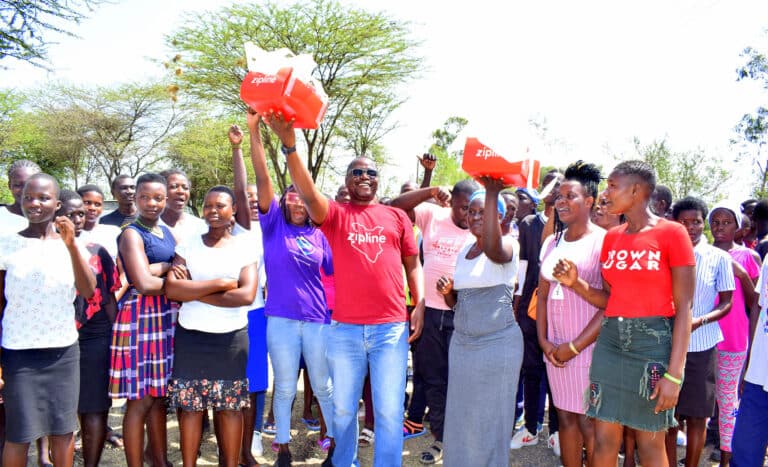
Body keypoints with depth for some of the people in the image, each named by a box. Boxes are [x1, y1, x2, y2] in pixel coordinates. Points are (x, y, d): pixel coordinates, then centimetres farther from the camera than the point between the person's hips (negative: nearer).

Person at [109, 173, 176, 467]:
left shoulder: (166, 232, 15)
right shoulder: (132, 233, -8)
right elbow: (144, 283, -17)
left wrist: (162, 268, -9)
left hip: (166, 317, 7)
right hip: (141, 317, -7)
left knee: (159, 395, 13)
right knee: (140, 400, -2)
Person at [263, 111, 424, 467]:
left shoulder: (396, 216, 10)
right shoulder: (335, 214, 5)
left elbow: (413, 264, 14)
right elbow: (308, 194, -15)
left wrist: (419, 305, 0)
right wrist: (289, 146, -30)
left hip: (392, 327, 0)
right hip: (344, 329, 0)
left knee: (390, 410, 3)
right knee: (343, 409, 13)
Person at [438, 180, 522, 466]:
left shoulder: (507, 245, -11)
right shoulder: (463, 251, 10)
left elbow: (492, 248, -38)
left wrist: (492, 192, -37)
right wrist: (447, 292, -6)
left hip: (497, 344, -7)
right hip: (461, 343, 7)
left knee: (489, 421, 5)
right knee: (461, 418, 13)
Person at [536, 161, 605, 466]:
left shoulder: (603, 241, -9)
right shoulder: (552, 243, 10)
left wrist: (575, 346, -13)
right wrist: (544, 340, 1)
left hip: (589, 348, -6)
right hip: (555, 349, 6)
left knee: (588, 423, 1)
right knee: (566, 417, 12)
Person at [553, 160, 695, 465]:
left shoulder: (671, 233, -8)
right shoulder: (611, 237, 9)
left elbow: (683, 309, -11)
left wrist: (674, 374, -16)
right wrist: (575, 283, -5)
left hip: (654, 341, -5)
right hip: (610, 339, 5)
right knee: (604, 439, 8)